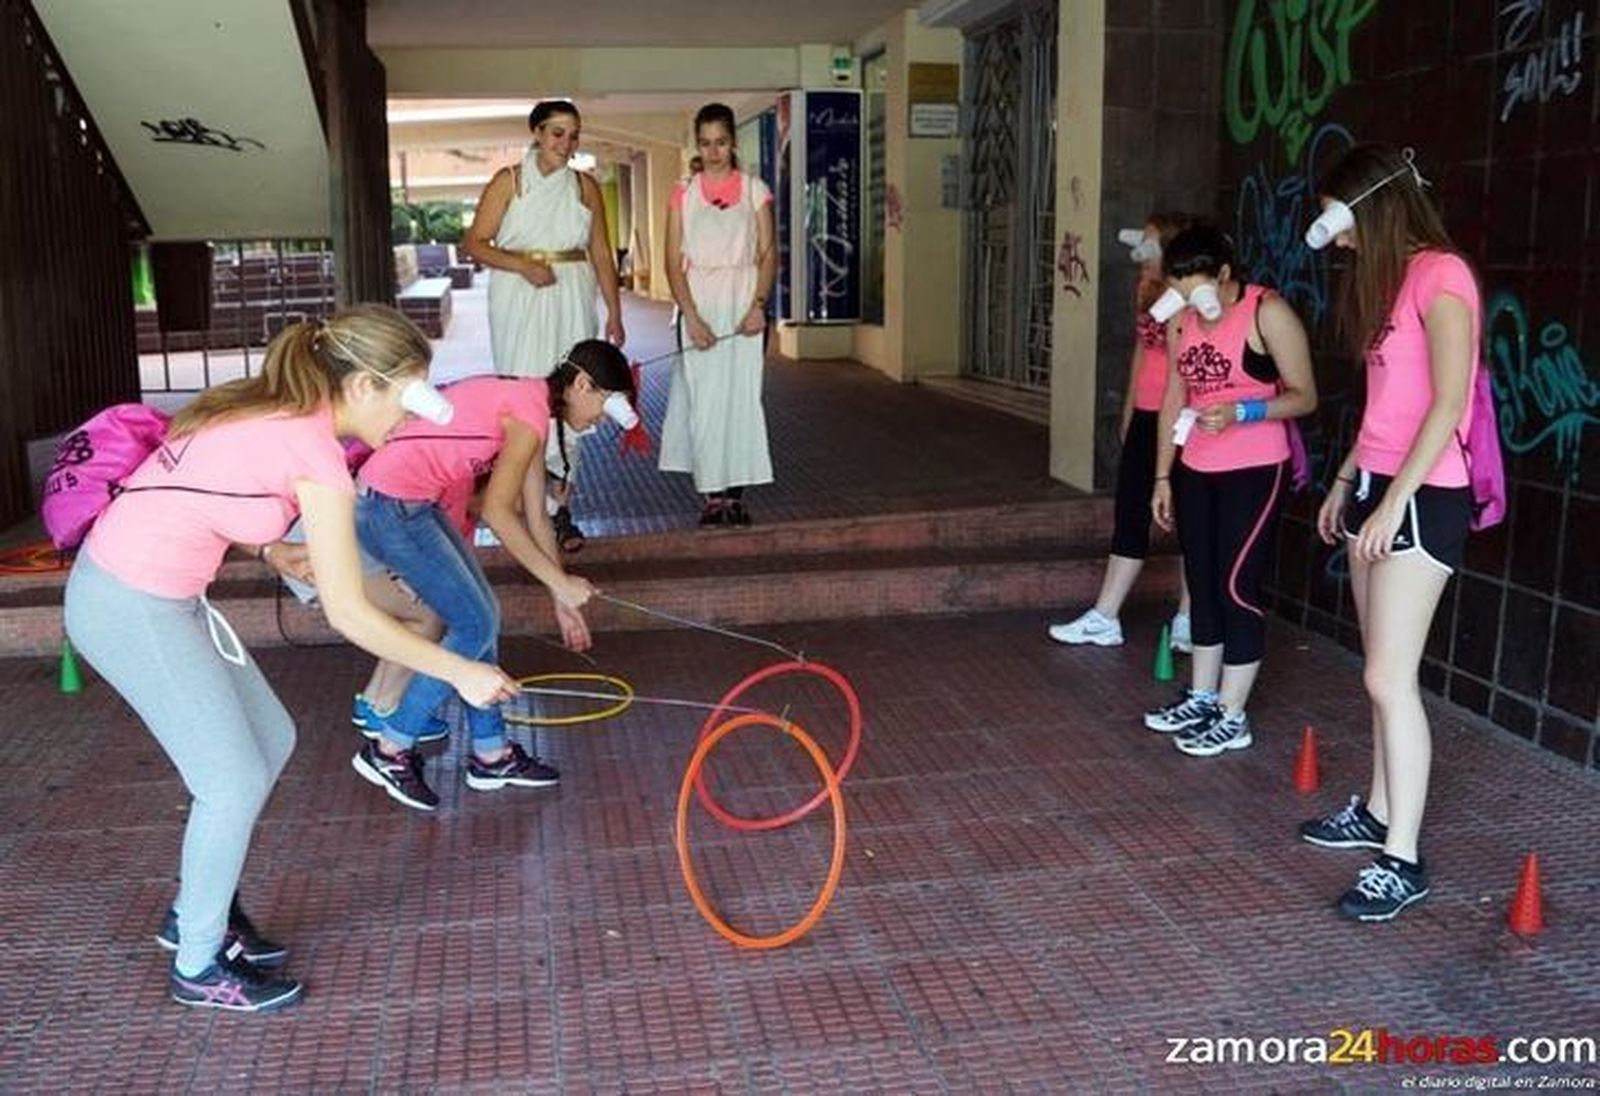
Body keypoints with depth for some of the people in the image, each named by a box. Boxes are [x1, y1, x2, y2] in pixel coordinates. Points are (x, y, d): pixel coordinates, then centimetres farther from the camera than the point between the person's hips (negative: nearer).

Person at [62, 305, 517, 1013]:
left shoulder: (271, 412, 5)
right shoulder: (316, 452, -21)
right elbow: (348, 615, -19)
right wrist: (461, 674, -13)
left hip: (141, 586, 9)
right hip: (132, 609, -9)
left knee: (271, 740, 15)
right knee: (235, 783, 0)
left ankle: (197, 909, 32)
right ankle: (200, 966, 20)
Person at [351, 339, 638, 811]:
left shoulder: (528, 403, 13)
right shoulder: (531, 410, -16)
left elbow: (536, 516, 16)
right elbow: (498, 512, -21)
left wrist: (563, 601, 18)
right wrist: (560, 582, -15)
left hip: (417, 502, 10)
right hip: (390, 506, -10)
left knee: (483, 616, 12)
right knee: (475, 626, -3)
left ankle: (491, 754, 22)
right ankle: (389, 750, 9)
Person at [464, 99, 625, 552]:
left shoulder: (585, 186, 12)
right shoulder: (509, 181, 4)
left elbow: (601, 253, 13)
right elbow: (476, 242, 1)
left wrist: (614, 314, 7)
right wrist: (522, 265, -14)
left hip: (572, 300, 3)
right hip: (519, 301, -2)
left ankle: (560, 506, 5)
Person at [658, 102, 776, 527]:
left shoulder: (754, 190, 6)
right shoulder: (684, 193, 5)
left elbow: (769, 254, 2)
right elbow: (674, 261, 0)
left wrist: (759, 305, -13)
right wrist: (691, 317, -11)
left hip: (743, 303, 0)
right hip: (699, 301, 0)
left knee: (740, 394, 0)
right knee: (702, 397, -1)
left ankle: (736, 492, 8)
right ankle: (712, 494, 6)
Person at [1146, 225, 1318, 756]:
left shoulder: (1267, 313, -13)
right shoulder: (1182, 320, 6)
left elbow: (1304, 396, -12)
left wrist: (1241, 412, -27)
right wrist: (1162, 476, 11)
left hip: (1254, 471, -7)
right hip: (1196, 470, 7)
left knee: (1237, 585, -4)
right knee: (1202, 584, 12)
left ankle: (1232, 717, 6)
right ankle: (1202, 697, 25)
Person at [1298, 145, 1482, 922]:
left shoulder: (1440, 276, -12)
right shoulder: (1390, 280, 15)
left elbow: (1448, 403, -20)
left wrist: (1394, 502, -23)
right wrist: (1345, 483, 20)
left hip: (1422, 498, -9)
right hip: (1377, 490, 9)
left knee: (1389, 677, -10)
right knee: (1382, 671, 13)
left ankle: (1402, 862, -5)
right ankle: (1378, 812, 24)